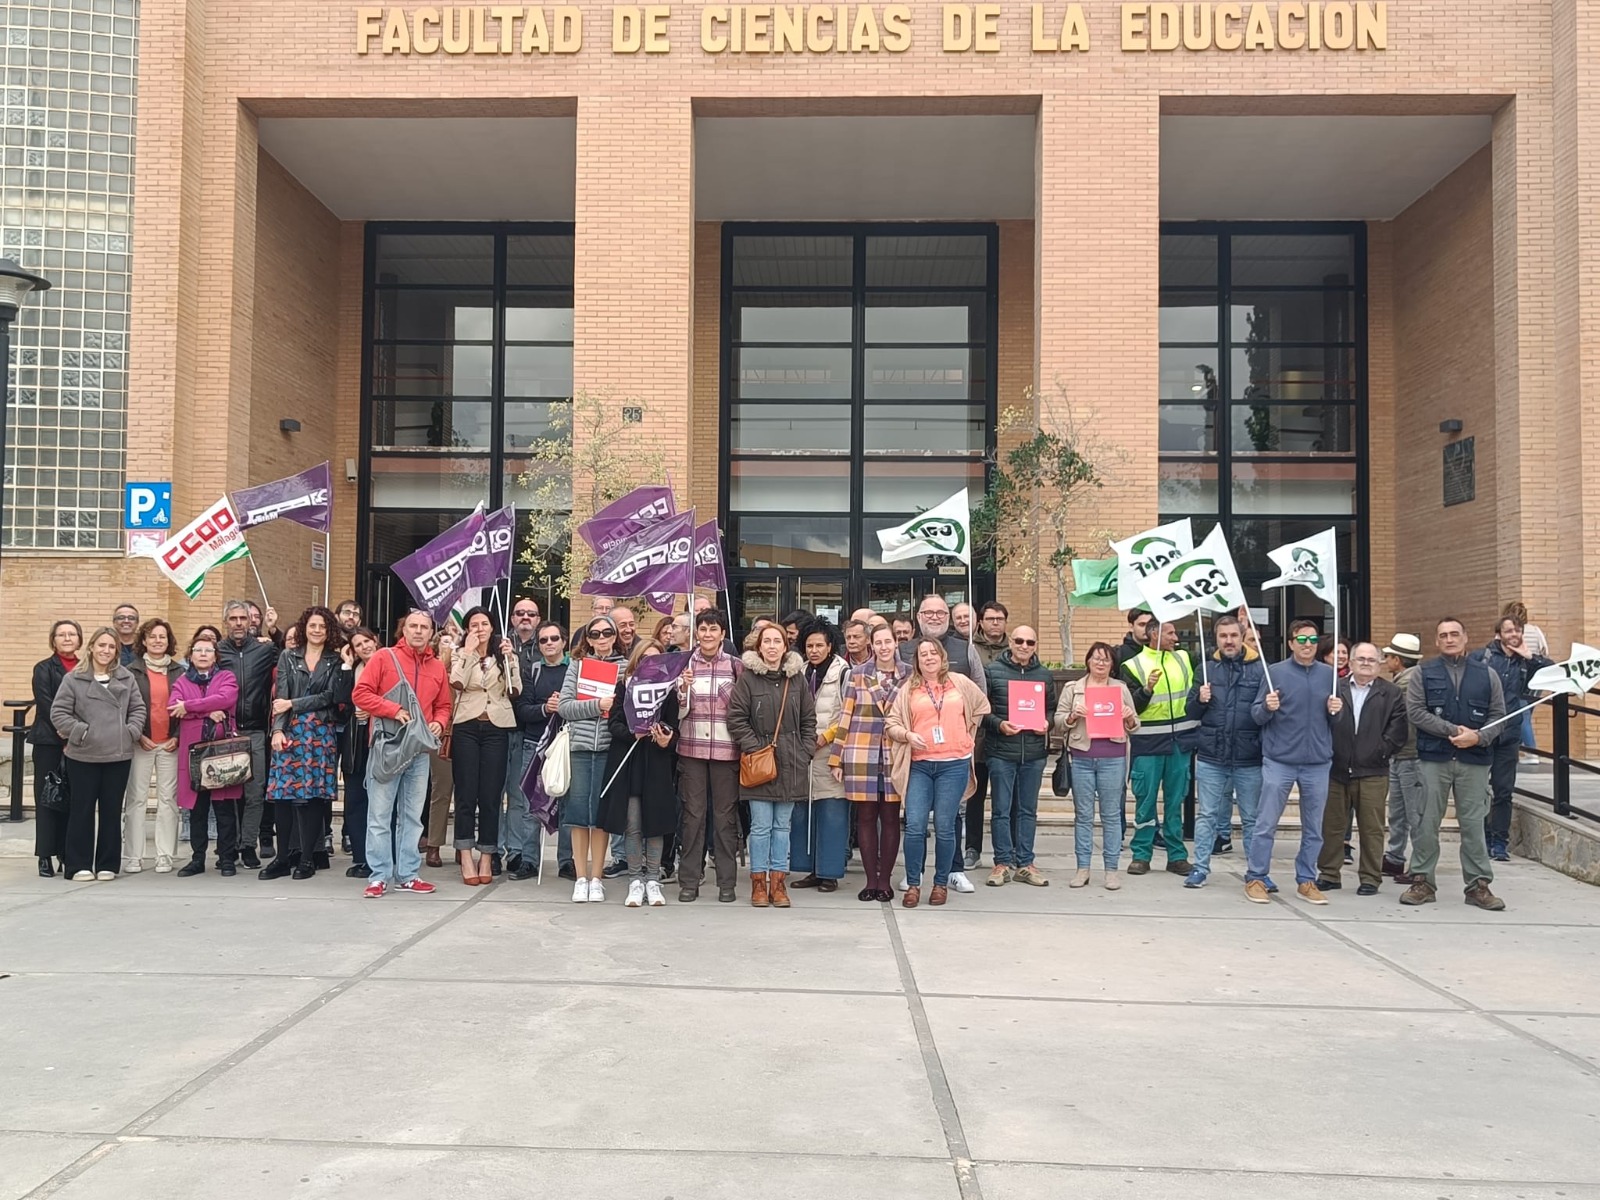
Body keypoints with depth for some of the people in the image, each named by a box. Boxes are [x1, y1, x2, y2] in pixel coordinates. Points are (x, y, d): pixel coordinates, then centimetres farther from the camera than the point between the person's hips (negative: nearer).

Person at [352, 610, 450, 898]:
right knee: (380, 814, -2)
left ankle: (407, 874, 16)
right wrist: (393, 709, -15)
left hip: (420, 750, 4)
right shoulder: (384, 657, -1)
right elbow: (360, 693, -5)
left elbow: (443, 706, 18)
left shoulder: (437, 667, 11)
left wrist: (439, 723, -3)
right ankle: (378, 876, 5)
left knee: (412, 815, 9)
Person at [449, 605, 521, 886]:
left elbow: (515, 690, -3)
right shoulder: (461, 655, 10)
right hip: (466, 727, 0)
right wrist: (468, 652, -9)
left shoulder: (505, 655, 11)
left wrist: (510, 659, -10)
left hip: (496, 728, 0)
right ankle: (466, 859, 3)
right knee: (466, 794, -1)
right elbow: (456, 683, -10)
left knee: (491, 795, 1)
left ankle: (485, 858, 9)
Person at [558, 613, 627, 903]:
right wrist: (597, 705, -10)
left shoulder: (625, 667, 8)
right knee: (578, 811, 2)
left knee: (601, 813, 3)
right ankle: (581, 878, 12)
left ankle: (596, 878, 13)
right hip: (579, 746, 1)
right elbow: (564, 706, 0)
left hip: (608, 747, -1)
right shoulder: (577, 665, 9)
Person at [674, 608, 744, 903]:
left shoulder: (736, 666, 4)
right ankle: (689, 881, 12)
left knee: (725, 815, 5)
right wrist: (684, 688, -14)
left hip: (726, 749, 0)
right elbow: (677, 712, 3)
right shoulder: (684, 664, 5)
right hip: (691, 748, 1)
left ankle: (726, 881, 13)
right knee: (692, 814, 5)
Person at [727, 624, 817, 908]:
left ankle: (778, 882, 16)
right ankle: (759, 882, 11)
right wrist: (755, 748, -10)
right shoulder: (747, 677, -4)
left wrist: (804, 752, 2)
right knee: (761, 826, 0)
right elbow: (736, 719, -5)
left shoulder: (797, 677, 6)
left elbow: (809, 720, 11)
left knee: (782, 825, 9)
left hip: (791, 764, 3)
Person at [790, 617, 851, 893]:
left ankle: (829, 872, 3)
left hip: (831, 754, -5)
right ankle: (812, 869, 14)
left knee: (832, 813, -4)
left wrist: (825, 737, -10)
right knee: (803, 813, 5)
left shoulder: (843, 673, -3)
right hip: (803, 753, 5)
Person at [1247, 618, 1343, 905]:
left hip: (1318, 763, 3)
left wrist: (1336, 710, -7)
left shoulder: (1328, 674, 7)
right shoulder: (1276, 672, -2)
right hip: (1279, 760, -3)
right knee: (1266, 824, 0)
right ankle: (1256, 879, 9)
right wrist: (1267, 707, -22)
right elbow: (1257, 715, -1)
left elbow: (1336, 720, 15)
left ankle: (1306, 881, 21)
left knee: (1313, 828, 9)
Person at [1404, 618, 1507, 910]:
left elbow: (1498, 715, 6)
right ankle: (1422, 881, 10)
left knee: (1474, 824, 4)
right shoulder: (1423, 673, 5)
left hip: (1474, 759, 1)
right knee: (1427, 822, 2)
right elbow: (1415, 711, -4)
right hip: (1433, 758, -1)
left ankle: (1479, 885, 12)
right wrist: (1452, 730, -13)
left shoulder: (1486, 675, 9)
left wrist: (1477, 736, -12)